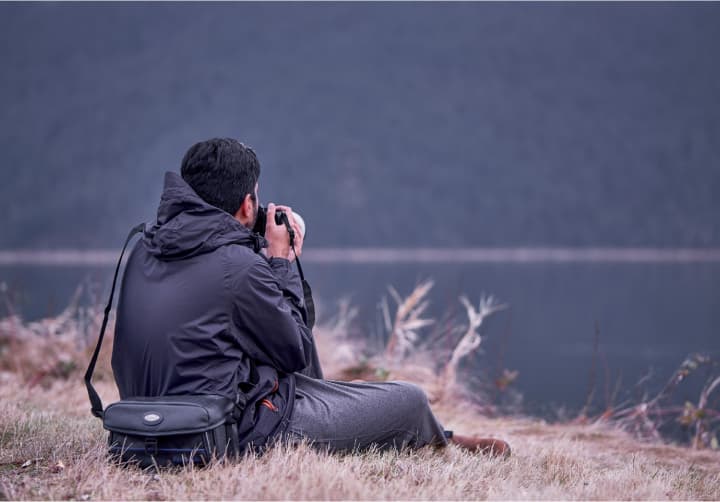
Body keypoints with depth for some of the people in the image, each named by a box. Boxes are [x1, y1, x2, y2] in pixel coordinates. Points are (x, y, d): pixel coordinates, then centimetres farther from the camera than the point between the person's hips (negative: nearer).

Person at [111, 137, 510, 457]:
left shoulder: (146, 249, 1)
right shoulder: (238, 265, -23)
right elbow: (295, 353, -8)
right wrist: (282, 262, -1)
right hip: (241, 431, -9)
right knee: (410, 400, 5)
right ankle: (441, 443, 42)